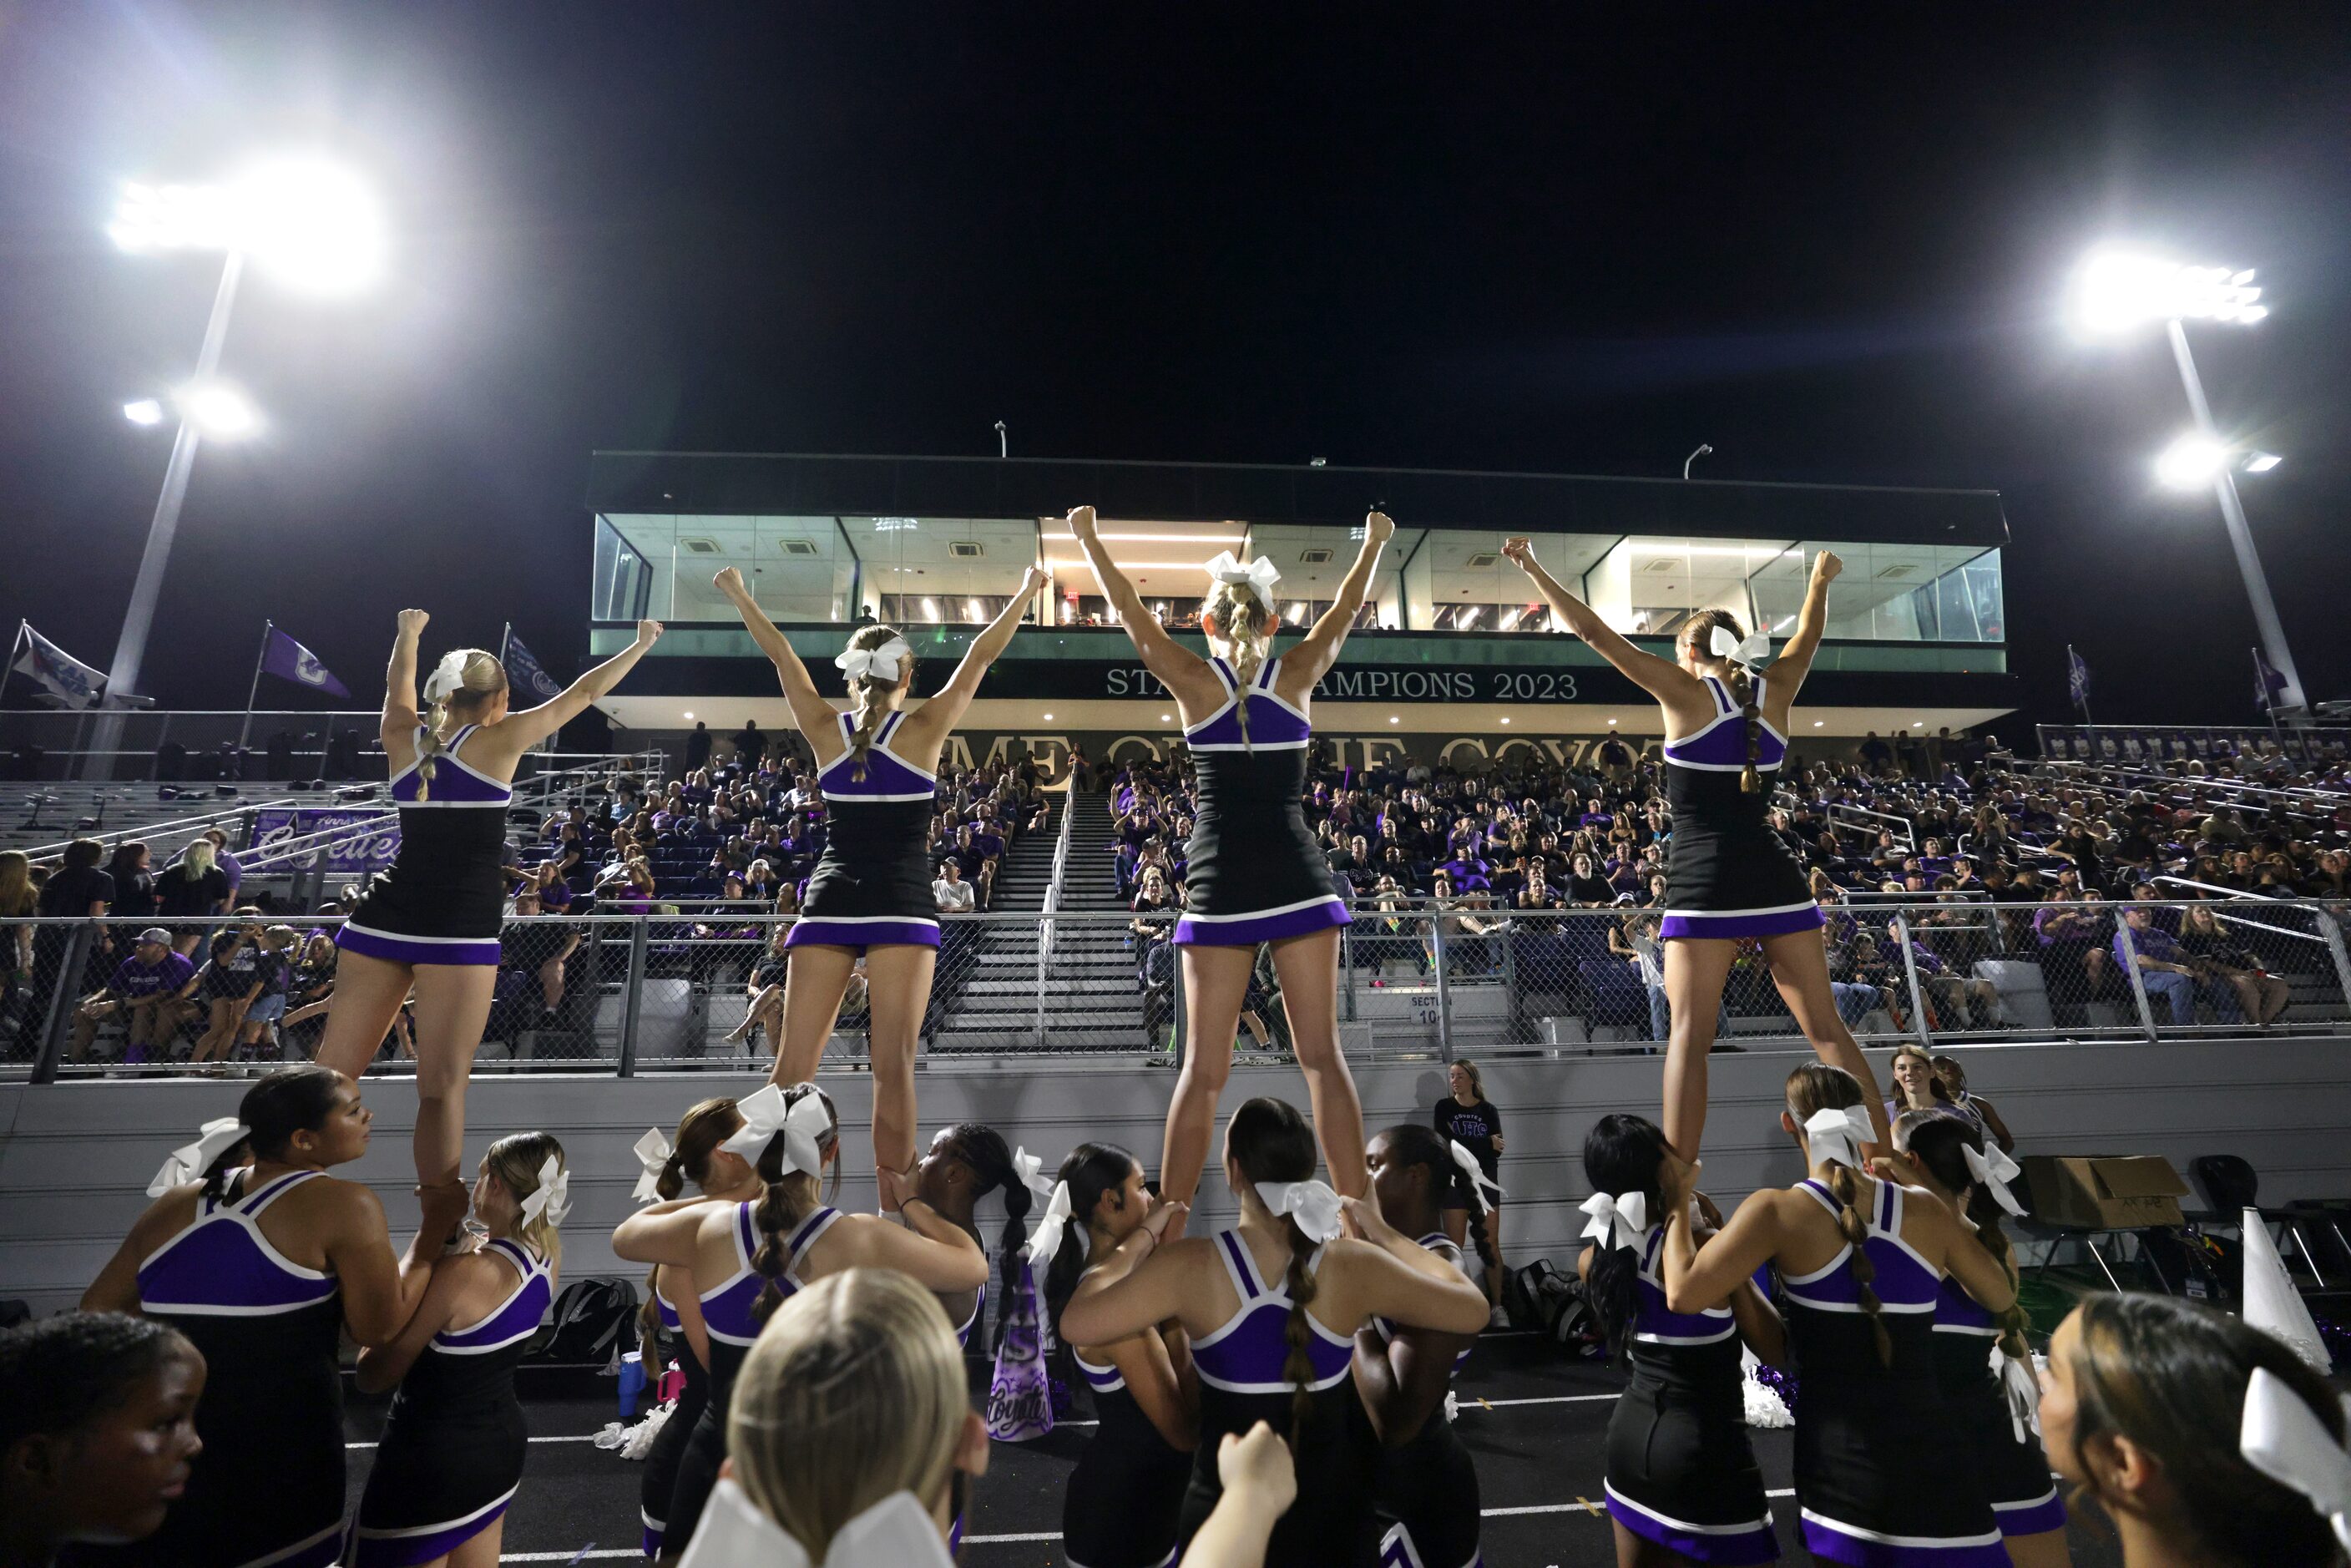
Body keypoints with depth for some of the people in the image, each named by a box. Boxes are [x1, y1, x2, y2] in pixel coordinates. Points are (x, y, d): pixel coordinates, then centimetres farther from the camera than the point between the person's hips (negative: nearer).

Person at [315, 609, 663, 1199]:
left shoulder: (404, 736, 10)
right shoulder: (497, 740, -2)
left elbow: (398, 684, 32)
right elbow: (583, 693, 4)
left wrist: (408, 633, 51)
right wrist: (642, 643, 15)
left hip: (382, 919, 5)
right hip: (459, 928, -5)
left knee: (331, 1073, 10)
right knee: (442, 1086, -4)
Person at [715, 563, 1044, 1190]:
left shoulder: (825, 730, 6)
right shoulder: (923, 731, -1)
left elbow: (779, 653, 18)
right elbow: (980, 655, 5)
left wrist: (738, 594, 31)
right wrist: (1027, 591, 14)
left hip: (829, 904, 3)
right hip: (901, 907, -3)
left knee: (794, 1063, 6)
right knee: (893, 1066, -4)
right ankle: (893, 1201, -1)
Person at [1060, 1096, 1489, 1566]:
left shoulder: (1192, 1265, -23)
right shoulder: (1354, 1264, -19)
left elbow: (1077, 1324, -16)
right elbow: (1472, 1310, -7)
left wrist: (1141, 1238, -5)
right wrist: (1384, 1235, 2)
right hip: (1332, 1506, 2)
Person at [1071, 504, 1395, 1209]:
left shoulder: (1195, 680, 1)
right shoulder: (1297, 674, 4)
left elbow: (1128, 607, 12)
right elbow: (1346, 608, 21)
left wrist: (1088, 538, 26)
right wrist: (1376, 542, 37)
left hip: (1221, 884, -1)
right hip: (1297, 880, 1)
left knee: (1203, 1069, 5)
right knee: (1323, 1056, 6)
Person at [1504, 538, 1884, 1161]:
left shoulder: (1686, 692, -3)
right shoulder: (1773, 692, 9)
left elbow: (1594, 632, -4)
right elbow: (1807, 639, 32)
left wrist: (1533, 570, 1)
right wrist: (1820, 581, 48)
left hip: (1705, 882, -5)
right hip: (1774, 879, 5)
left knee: (1690, 1036, -4)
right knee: (1826, 1028, 12)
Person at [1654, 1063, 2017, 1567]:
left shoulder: (1778, 1210, -11)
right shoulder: (1926, 1209, 1)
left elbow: (1683, 1294, -19)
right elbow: (2002, 1298, 19)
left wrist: (1678, 1203, -4)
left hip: (1842, 1464, -3)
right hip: (1932, 1462, 3)